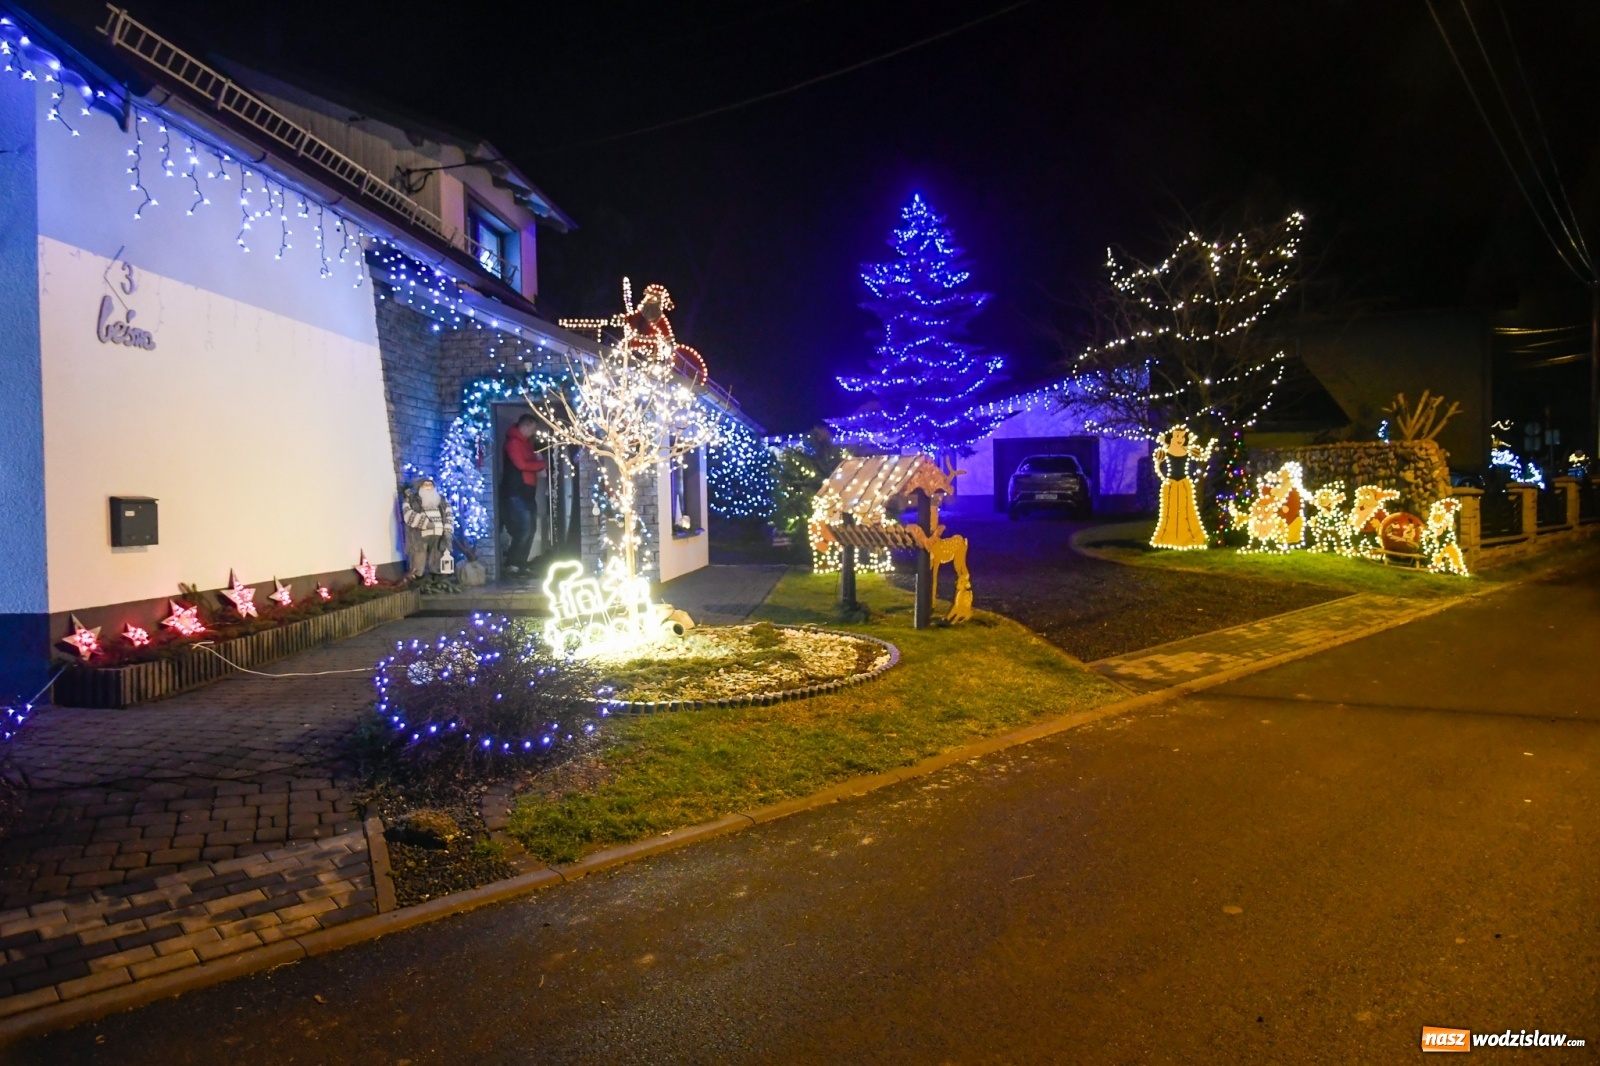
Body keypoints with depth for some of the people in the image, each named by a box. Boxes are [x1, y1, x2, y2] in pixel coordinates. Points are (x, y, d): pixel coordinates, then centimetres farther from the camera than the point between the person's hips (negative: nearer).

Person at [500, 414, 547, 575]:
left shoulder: (525, 442, 21)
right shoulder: (513, 441, -9)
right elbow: (521, 464, -18)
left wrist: (537, 460, 1)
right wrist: (541, 464, -6)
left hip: (527, 491, 10)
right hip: (516, 492, -10)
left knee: (530, 529, 9)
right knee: (524, 528, -15)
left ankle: (521, 564, 14)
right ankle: (512, 563, -8)